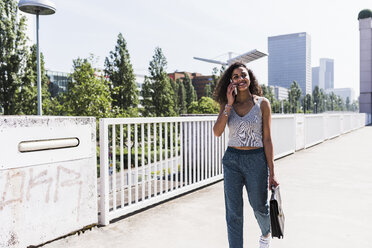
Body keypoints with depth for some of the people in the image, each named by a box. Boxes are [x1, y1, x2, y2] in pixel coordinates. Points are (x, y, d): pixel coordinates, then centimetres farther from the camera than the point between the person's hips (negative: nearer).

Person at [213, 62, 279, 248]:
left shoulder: (262, 103, -4)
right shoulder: (226, 104, 3)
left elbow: (267, 139, -4)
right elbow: (217, 132, -11)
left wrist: (271, 172, -5)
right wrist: (229, 104, -15)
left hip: (256, 159, -1)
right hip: (232, 160, 2)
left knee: (259, 206, 17)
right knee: (233, 212, 4)